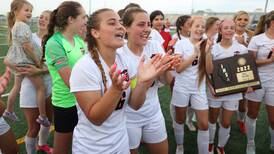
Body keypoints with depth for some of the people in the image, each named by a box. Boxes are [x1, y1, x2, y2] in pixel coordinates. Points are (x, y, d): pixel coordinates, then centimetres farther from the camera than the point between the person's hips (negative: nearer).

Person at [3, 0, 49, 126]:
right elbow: (27, 46, -22)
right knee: (41, 88, -3)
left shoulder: (15, 26, 14)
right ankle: (42, 117, 3)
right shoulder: (22, 26, -18)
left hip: (19, 62, 10)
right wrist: (38, 61, -15)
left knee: (17, 87, 23)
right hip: (27, 62, -10)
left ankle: (9, 111, 39)